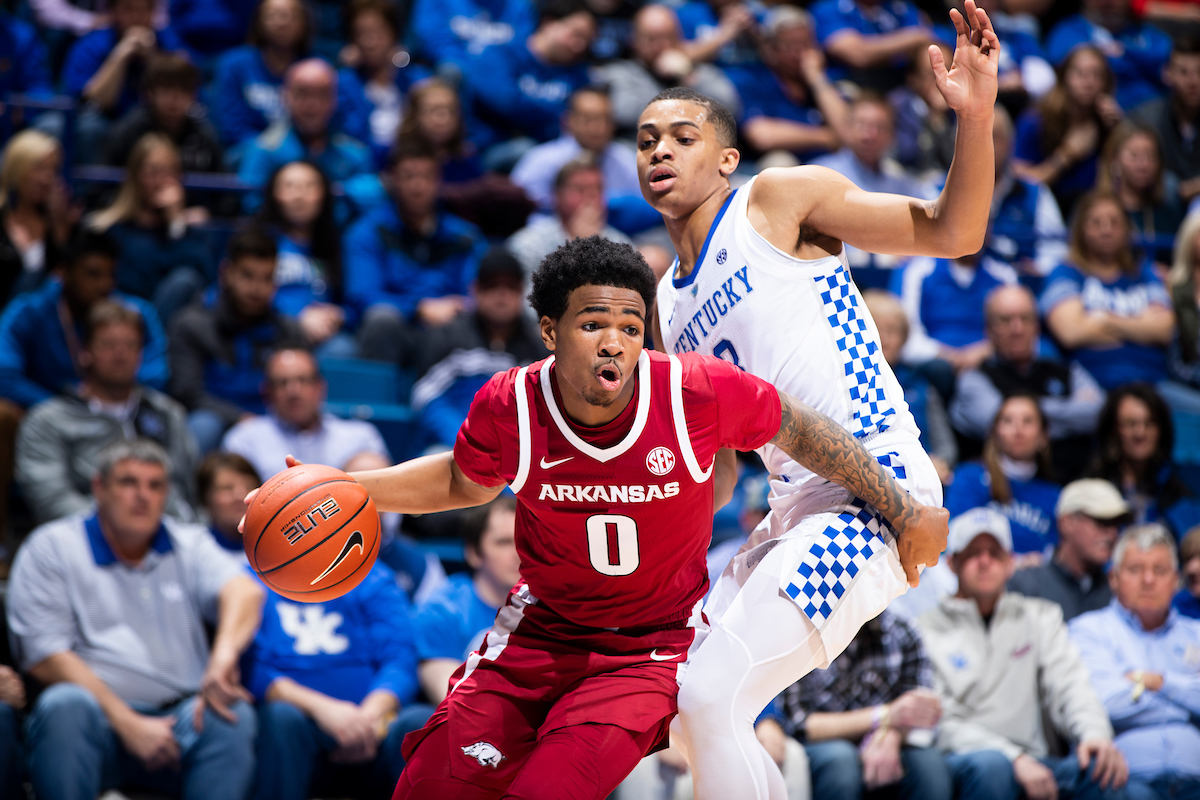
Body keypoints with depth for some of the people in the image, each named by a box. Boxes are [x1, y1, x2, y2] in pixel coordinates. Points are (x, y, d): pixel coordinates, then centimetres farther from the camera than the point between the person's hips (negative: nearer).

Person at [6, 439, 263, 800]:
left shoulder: (190, 546, 18)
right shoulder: (52, 547, 9)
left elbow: (244, 591, -4)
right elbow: (45, 657, -2)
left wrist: (224, 655, -30)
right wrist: (127, 723, -14)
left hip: (180, 718, 2)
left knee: (233, 715, -29)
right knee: (65, 704, -35)